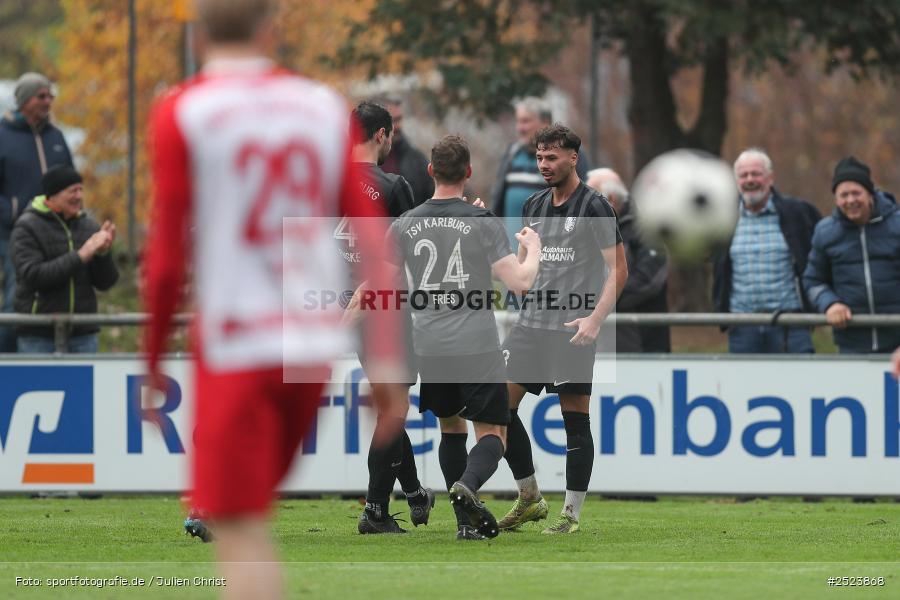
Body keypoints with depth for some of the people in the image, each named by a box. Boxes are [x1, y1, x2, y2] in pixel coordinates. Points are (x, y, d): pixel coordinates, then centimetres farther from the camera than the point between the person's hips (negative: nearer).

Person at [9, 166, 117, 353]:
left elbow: (105, 283, 6)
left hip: (83, 334, 4)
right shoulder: (27, 228, -6)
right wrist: (80, 256, -22)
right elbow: (33, 275, -18)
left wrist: (103, 253, -15)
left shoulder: (89, 227, 6)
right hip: (39, 336, -4)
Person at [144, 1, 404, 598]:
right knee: (252, 512, 21)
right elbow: (373, 237, 4)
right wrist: (385, 357, 5)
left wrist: (153, 358, 6)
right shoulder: (325, 107, 8)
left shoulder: (182, 114, -4)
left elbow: (169, 255, -6)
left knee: (240, 528, -5)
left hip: (234, 345, -5)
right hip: (316, 346, 5)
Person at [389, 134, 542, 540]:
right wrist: (532, 249, 10)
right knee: (491, 433, 3)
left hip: (427, 349, 3)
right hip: (477, 348, -3)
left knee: (451, 427, 20)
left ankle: (468, 521, 15)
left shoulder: (405, 226, 3)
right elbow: (520, 282, -9)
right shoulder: (483, 223, -6)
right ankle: (467, 485, -28)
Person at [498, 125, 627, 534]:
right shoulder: (534, 206, 14)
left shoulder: (594, 208, -5)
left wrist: (595, 319, -17)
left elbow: (618, 270, -7)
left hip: (572, 329, -7)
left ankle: (572, 515, 2)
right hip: (530, 323, 7)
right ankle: (529, 499, 13)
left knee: (575, 420, -4)